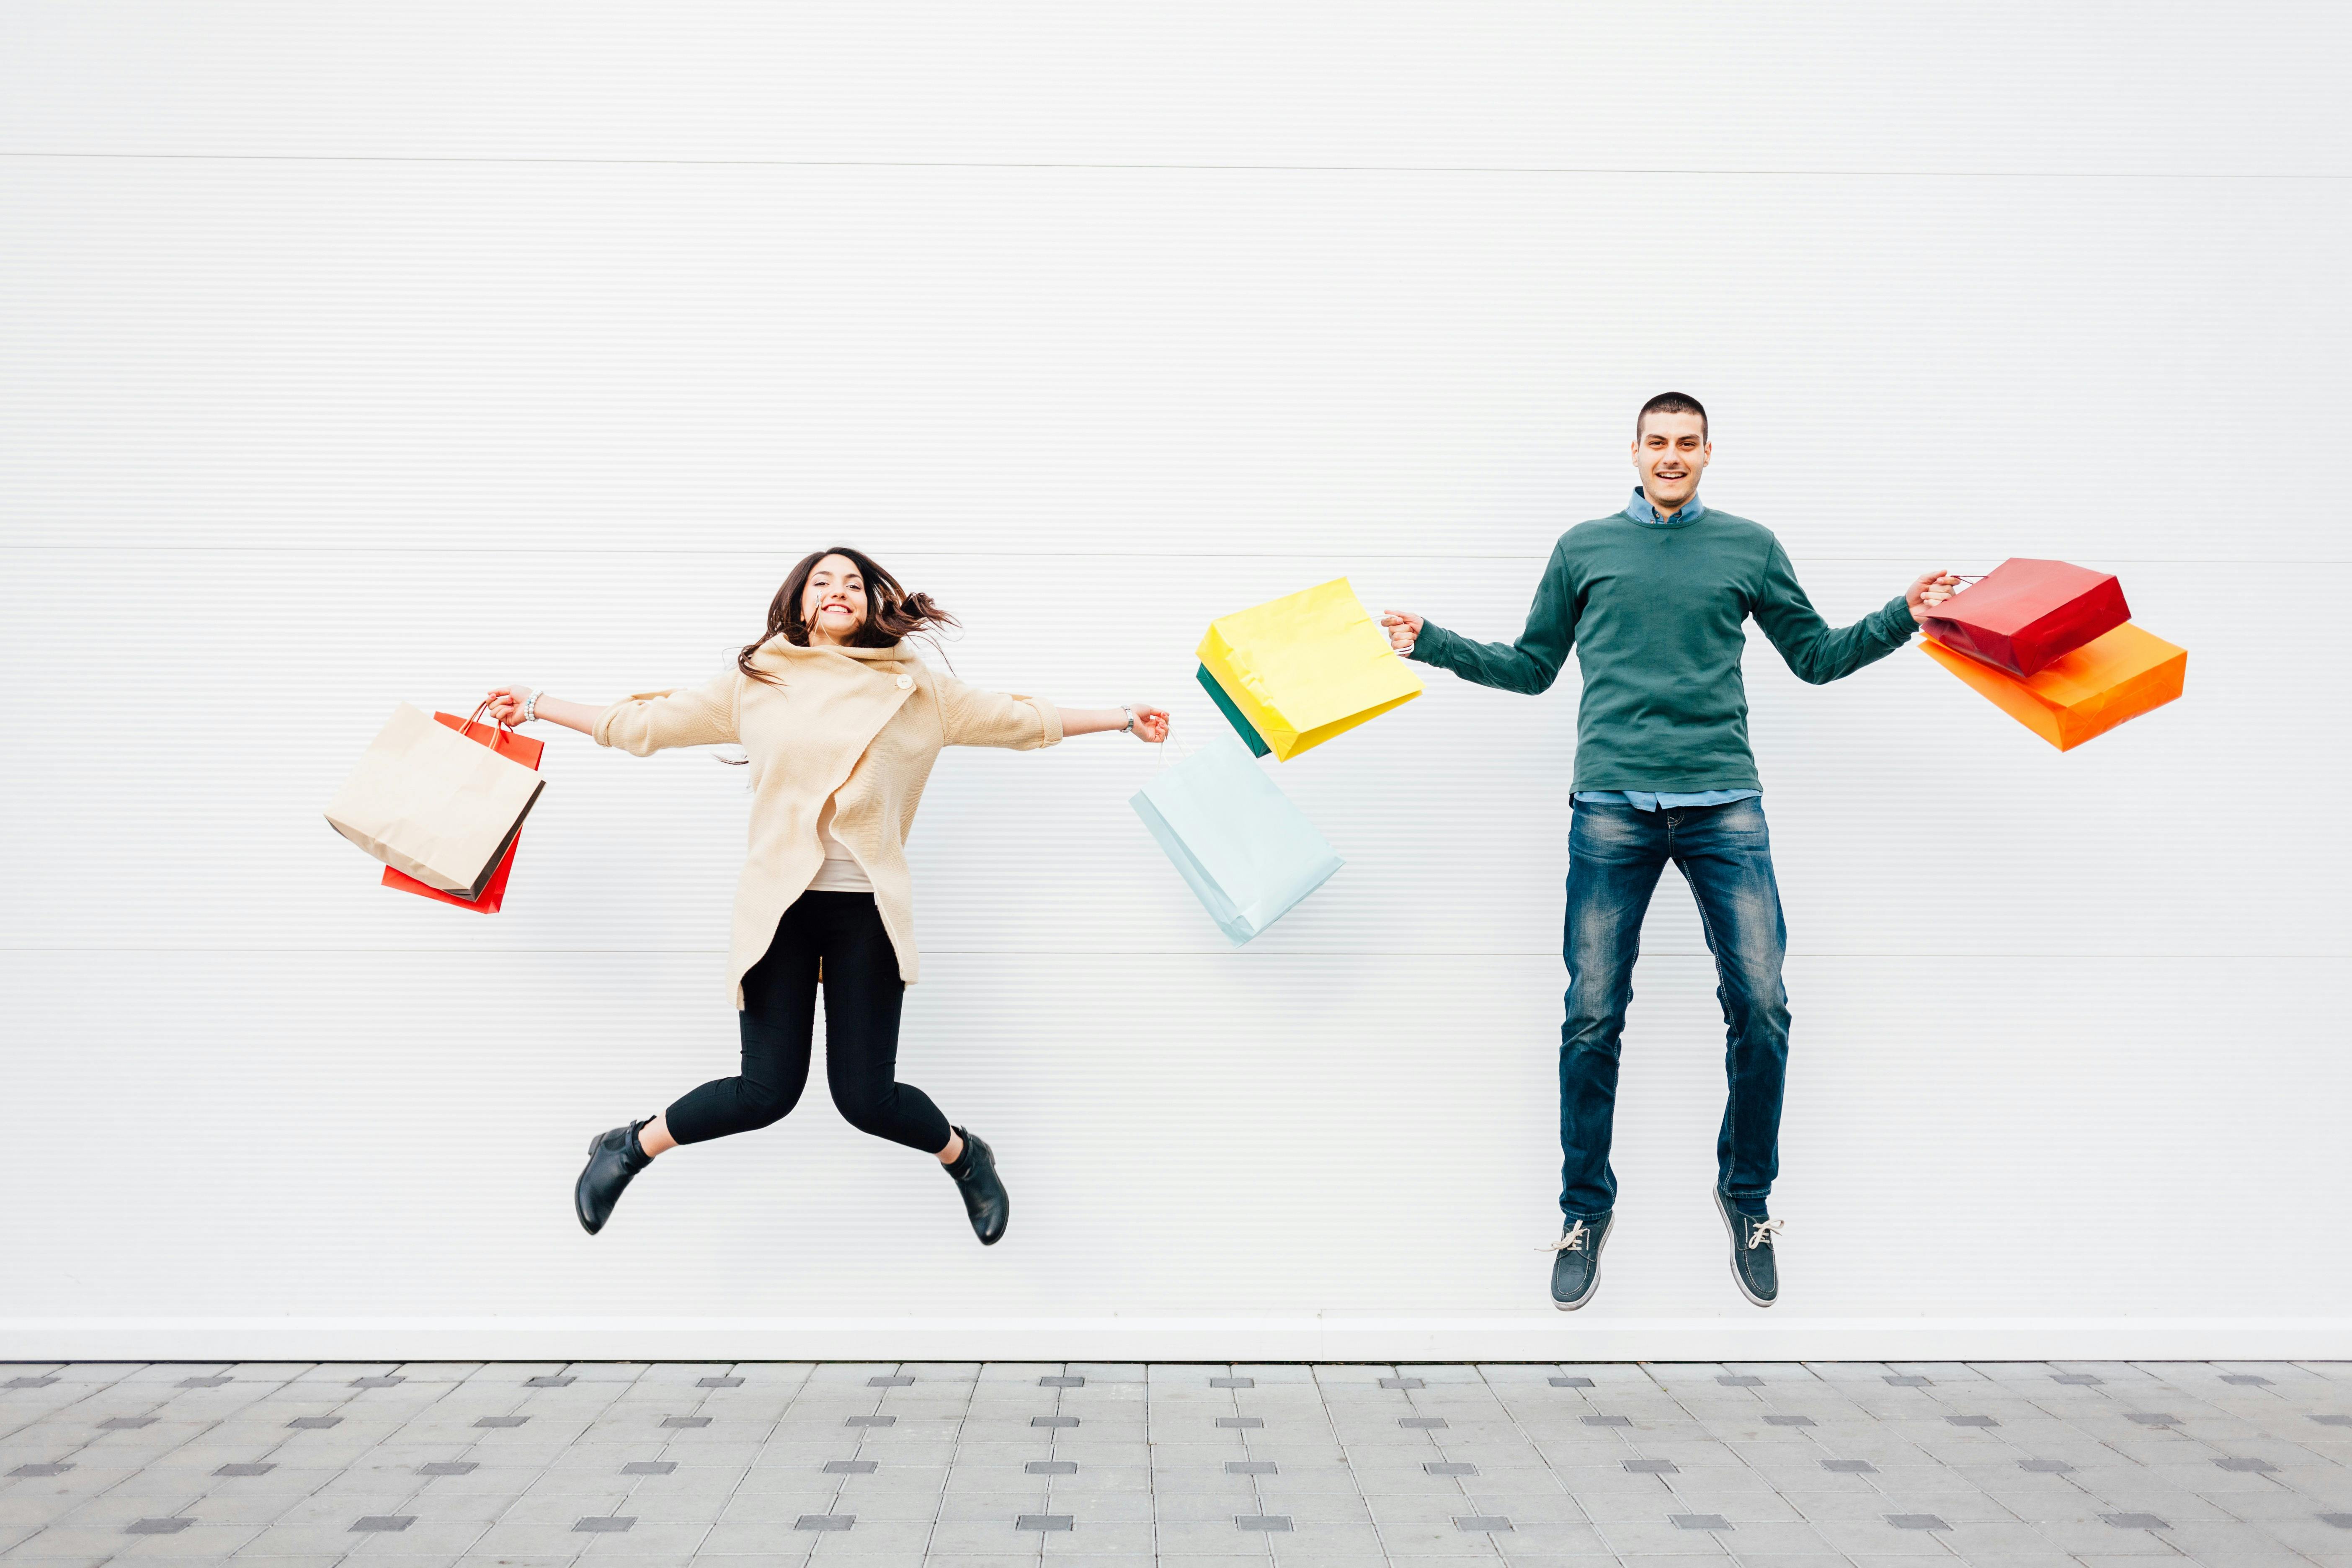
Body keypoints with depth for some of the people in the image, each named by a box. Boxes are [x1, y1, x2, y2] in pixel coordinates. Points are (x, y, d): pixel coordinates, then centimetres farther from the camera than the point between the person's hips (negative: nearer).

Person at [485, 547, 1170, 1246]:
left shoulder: (913, 689, 10)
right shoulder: (753, 682, 9)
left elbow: (1016, 718, 16)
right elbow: (645, 722, 14)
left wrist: (1122, 717, 18)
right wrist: (537, 705, 14)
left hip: (867, 911, 0)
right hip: (779, 905, 0)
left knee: (865, 1097, -4)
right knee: (767, 1091, -6)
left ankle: (963, 1154, 29)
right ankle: (629, 1149, 23)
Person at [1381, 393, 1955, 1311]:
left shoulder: (1750, 547, 14)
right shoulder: (1584, 549, 15)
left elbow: (1817, 656, 19)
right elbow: (1530, 666, 20)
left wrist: (1904, 616, 7)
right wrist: (1432, 644, 12)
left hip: (1724, 805, 1)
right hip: (1611, 809, 0)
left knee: (1761, 1007, -5)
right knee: (1593, 1018, -1)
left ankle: (1747, 1197, 16)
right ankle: (1585, 1211, 14)